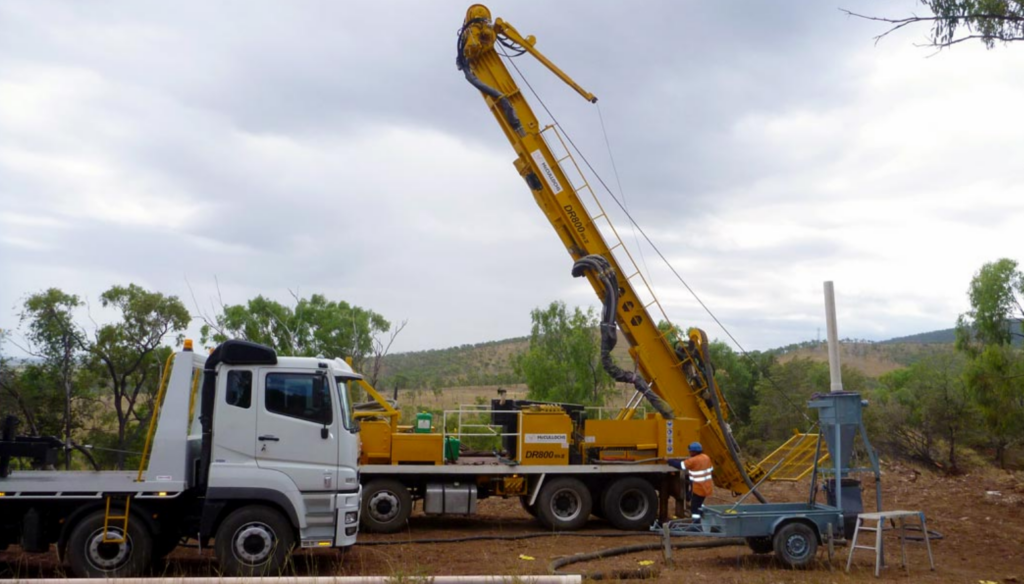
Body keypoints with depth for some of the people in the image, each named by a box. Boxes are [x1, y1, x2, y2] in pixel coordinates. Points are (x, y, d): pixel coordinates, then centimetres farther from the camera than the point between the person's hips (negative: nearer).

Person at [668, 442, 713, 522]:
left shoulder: (693, 461, -19)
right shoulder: (706, 457, 5)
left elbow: (680, 465, -16)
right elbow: (711, 469, 16)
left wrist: (669, 460, -5)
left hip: (699, 488, -8)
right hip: (707, 487, 8)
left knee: (695, 508, 0)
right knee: (698, 503, 28)